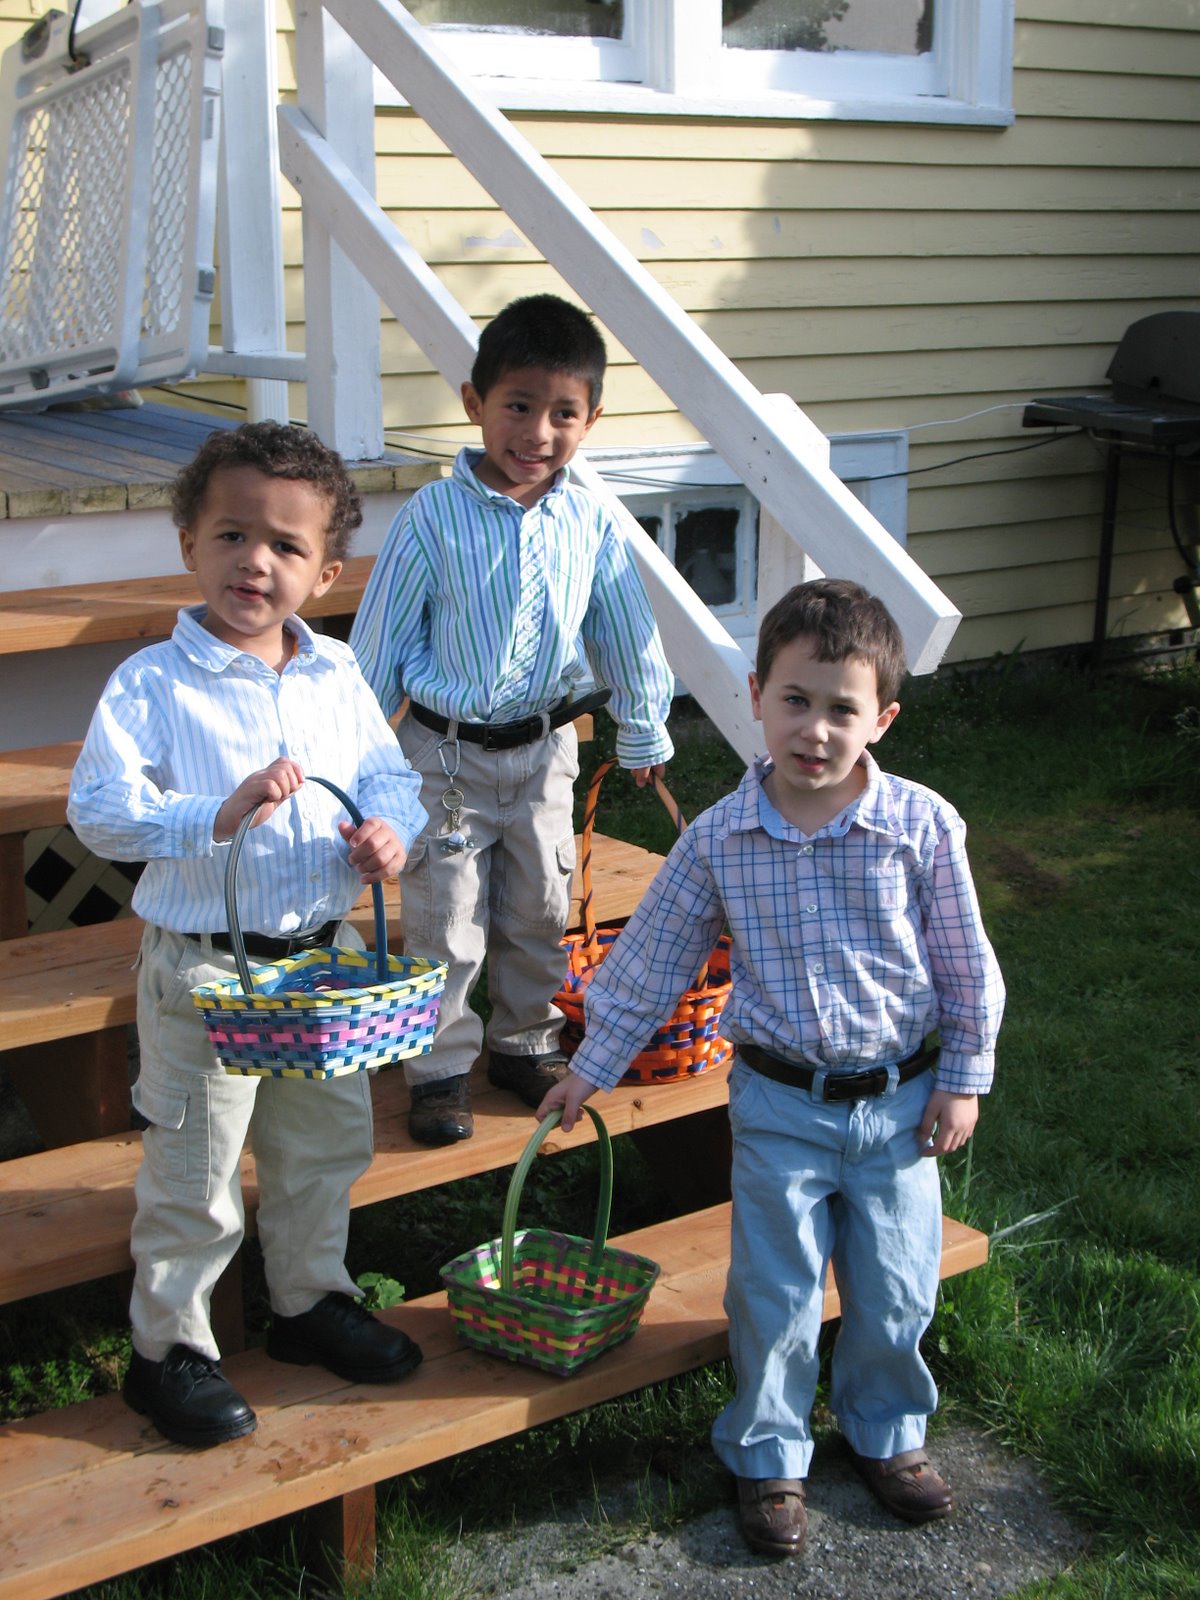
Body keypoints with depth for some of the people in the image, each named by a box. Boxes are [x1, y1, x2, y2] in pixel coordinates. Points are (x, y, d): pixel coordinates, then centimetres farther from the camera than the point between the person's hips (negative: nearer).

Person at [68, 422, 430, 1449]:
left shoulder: (335, 675, 1)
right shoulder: (153, 684, -15)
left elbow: (390, 773, 10)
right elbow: (98, 811, -21)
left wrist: (388, 826, -12)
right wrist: (219, 816, -32)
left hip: (324, 954, 6)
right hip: (205, 968, -5)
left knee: (329, 1143, 21)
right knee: (194, 1170, 6)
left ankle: (311, 1299, 43)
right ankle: (169, 1346, 25)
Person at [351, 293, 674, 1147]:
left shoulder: (591, 522, -5)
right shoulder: (434, 516, -14)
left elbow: (625, 632, 7)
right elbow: (381, 639, -6)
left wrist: (644, 735, 13)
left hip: (545, 748, 3)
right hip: (446, 752, -3)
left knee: (540, 911, 16)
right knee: (446, 924, 3)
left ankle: (526, 1044, 36)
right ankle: (441, 1068, 19)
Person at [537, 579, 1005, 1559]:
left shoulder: (922, 827, -12)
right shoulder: (720, 840, -10)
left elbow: (967, 963, -1)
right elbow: (651, 960, 1)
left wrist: (964, 1078, 1)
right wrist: (591, 1068, 6)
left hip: (900, 1100, 1)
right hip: (781, 1105, 0)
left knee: (897, 1291, 13)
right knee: (776, 1295, 7)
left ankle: (887, 1435, 39)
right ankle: (769, 1459, 30)